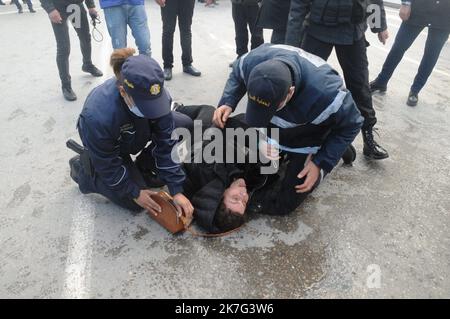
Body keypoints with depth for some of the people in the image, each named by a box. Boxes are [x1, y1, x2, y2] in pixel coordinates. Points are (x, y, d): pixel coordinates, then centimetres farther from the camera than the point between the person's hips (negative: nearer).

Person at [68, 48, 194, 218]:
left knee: (184, 126, -15)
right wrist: (135, 193, -16)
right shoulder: (99, 115, -41)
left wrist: (176, 191, -23)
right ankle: (83, 168, 11)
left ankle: (142, 166, 6)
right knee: (134, 203, -8)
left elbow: (165, 142, -23)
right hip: (107, 150, -4)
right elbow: (107, 164, -25)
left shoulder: (157, 96, -30)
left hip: (137, 134, 4)